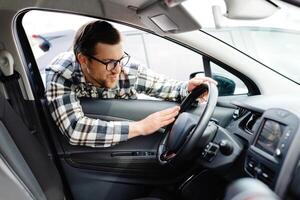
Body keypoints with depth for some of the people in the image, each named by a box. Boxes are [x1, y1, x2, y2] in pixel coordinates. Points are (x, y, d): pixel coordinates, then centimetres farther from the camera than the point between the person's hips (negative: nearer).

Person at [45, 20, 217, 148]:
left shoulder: (128, 70, -20)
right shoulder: (60, 74, -26)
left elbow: (166, 87, -6)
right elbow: (76, 130, -39)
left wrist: (187, 88, -28)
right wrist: (140, 127, -39)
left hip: (126, 146, 2)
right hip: (83, 155, -1)